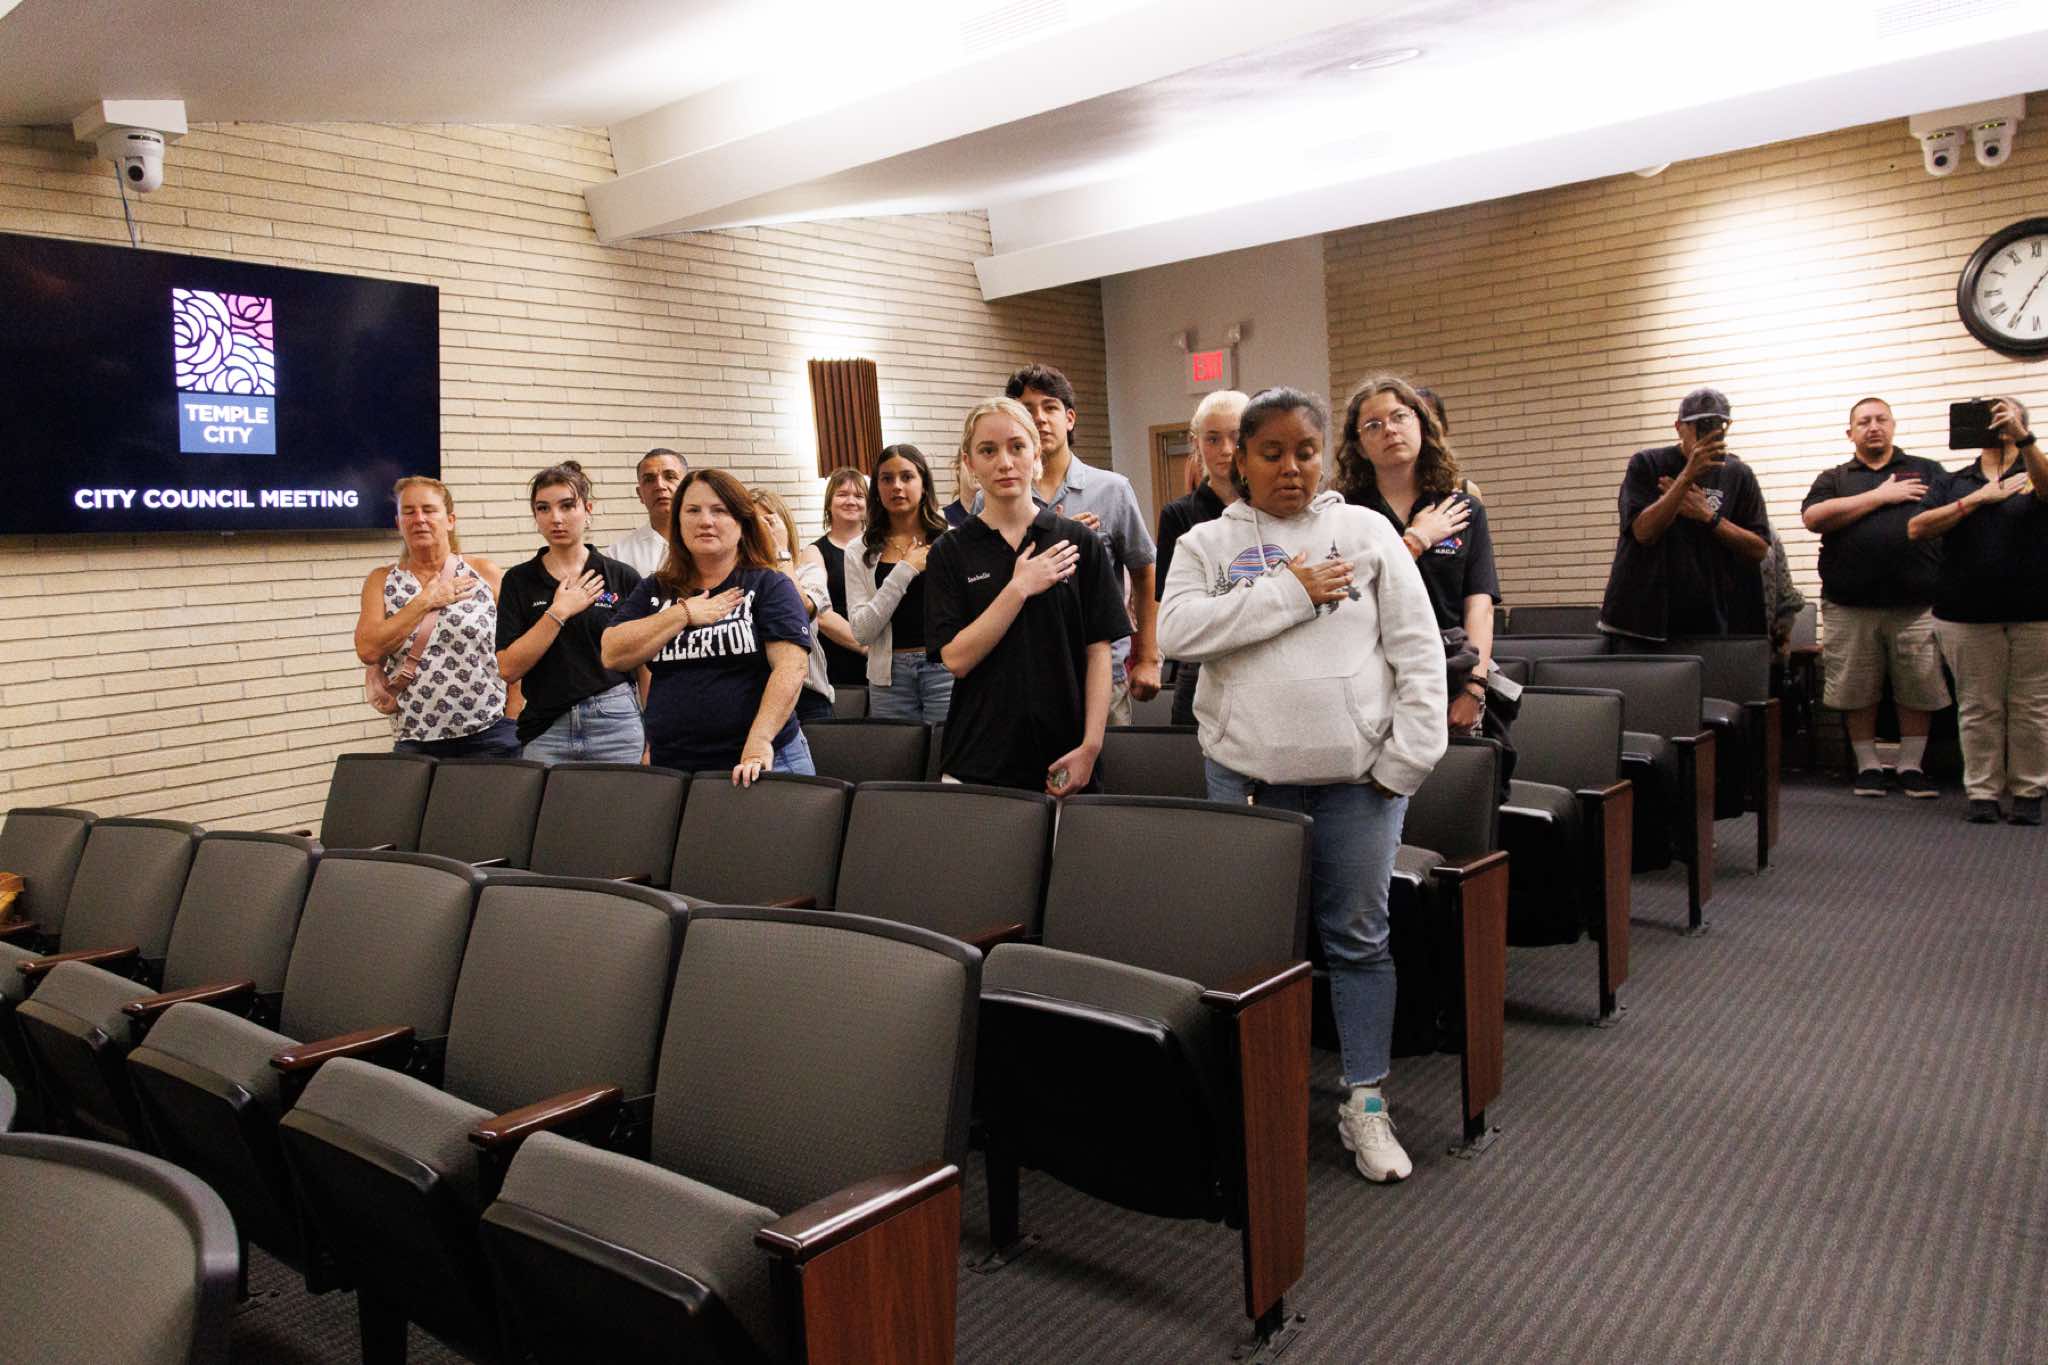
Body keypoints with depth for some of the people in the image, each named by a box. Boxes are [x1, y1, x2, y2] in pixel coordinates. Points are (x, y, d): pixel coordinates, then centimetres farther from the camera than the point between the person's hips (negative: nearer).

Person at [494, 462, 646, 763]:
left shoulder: (623, 577, 2)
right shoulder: (518, 580, 5)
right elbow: (509, 668, -4)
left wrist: (651, 741, -2)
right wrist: (558, 612, -10)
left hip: (615, 726, -1)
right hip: (543, 730, 1)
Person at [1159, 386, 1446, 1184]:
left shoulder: (1366, 532, 5)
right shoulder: (1208, 542, 4)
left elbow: (1418, 648, 2)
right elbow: (1178, 629, -14)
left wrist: (1408, 755, -6)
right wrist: (1291, 591, -14)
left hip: (1357, 774, 0)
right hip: (1248, 771, 0)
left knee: (1358, 935, 7)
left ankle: (1365, 1102, 20)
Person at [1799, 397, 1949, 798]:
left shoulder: (1927, 471, 15)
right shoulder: (1834, 479, 13)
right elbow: (1813, 518, -7)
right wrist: (1880, 496, -6)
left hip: (1917, 605, 0)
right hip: (1851, 607, 0)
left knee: (1918, 690, 3)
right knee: (1857, 691, 5)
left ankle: (1911, 765, 17)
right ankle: (1867, 765, 18)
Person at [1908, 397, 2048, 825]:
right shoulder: (1955, 483, 13)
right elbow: (1917, 528, -1)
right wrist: (1978, 498, -7)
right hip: (1968, 614, 1)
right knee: (1978, 707, 2)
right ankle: (1983, 792, 7)